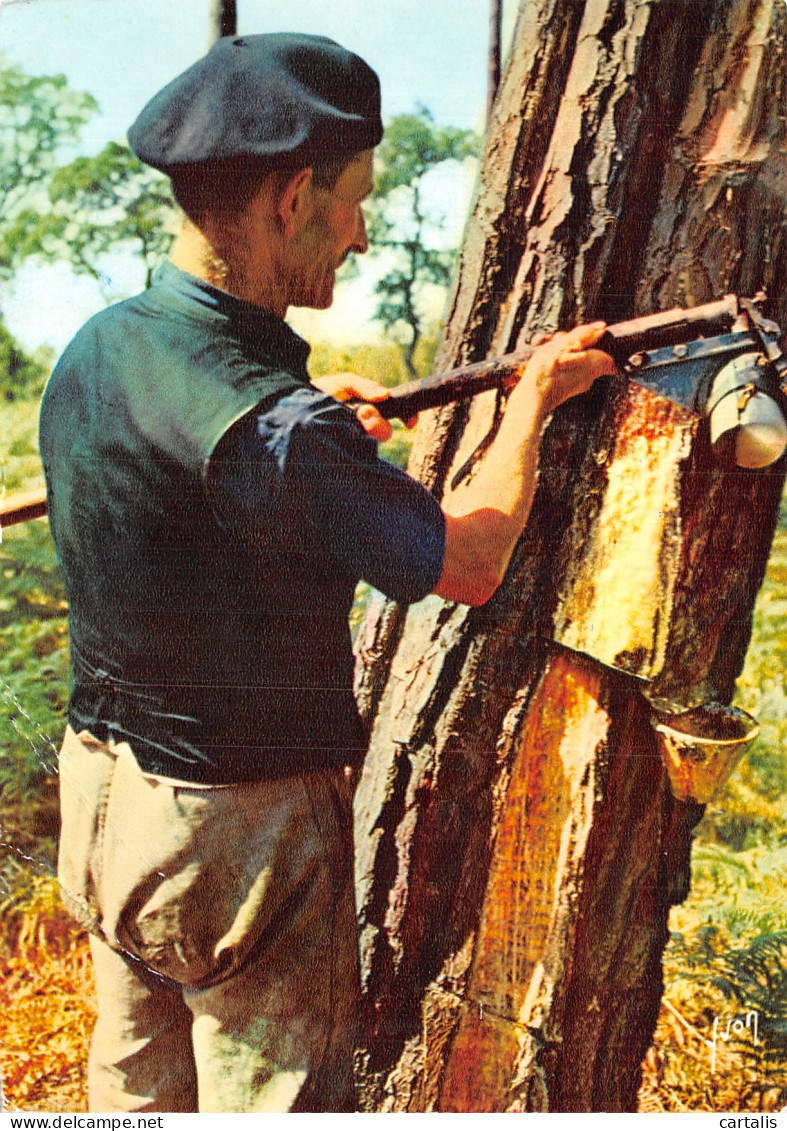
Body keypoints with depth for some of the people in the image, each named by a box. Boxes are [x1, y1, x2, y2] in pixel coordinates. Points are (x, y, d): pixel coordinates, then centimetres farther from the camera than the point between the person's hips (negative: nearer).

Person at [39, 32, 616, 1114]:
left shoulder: (94, 349, -3)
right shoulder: (278, 433, -29)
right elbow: (469, 564, -13)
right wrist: (533, 396, 1)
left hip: (103, 785, 8)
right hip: (241, 827, -8)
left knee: (137, 1092, 24)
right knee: (271, 1097, 12)